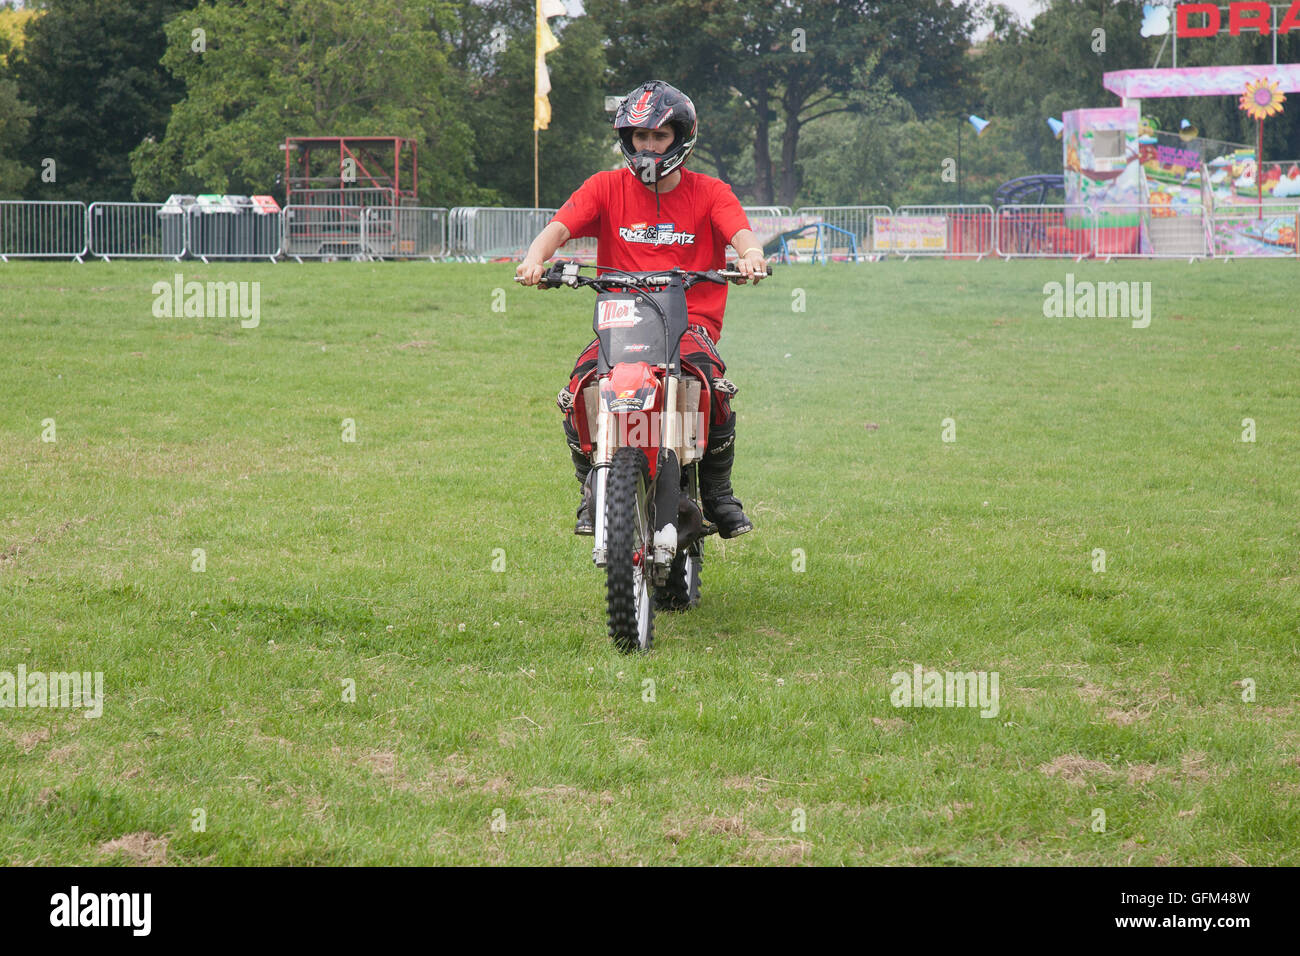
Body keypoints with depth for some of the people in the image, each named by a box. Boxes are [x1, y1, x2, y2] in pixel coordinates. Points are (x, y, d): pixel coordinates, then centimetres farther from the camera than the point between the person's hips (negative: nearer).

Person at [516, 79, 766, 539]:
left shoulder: (709, 192, 8)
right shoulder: (606, 187, 10)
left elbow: (741, 232, -11)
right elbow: (560, 225, -5)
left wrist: (750, 254, -36)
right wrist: (536, 255, -28)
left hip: (691, 321, -1)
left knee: (708, 380, -33)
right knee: (578, 392, -27)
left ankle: (717, 490, -11)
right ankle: (592, 491, -3)